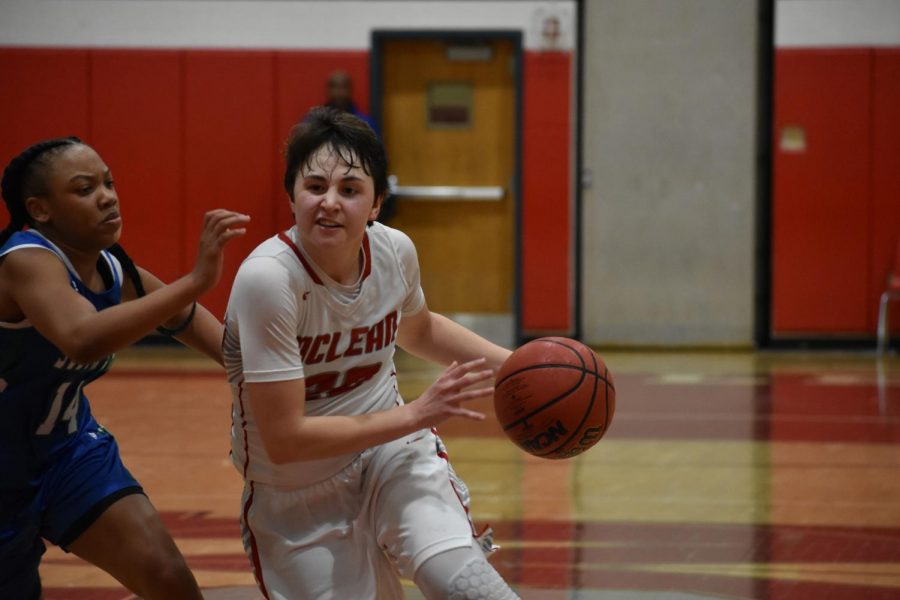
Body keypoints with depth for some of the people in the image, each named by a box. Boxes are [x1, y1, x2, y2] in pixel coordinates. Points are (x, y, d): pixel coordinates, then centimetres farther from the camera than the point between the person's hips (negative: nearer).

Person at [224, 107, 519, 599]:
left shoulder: (394, 251, -9)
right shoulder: (268, 278, -27)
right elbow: (284, 440, -27)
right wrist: (416, 414, -27)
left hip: (390, 450, 3)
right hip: (299, 496, -3)